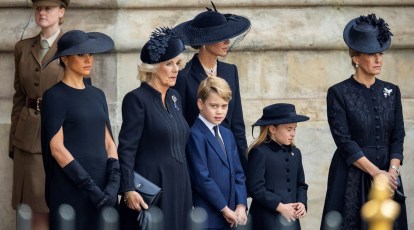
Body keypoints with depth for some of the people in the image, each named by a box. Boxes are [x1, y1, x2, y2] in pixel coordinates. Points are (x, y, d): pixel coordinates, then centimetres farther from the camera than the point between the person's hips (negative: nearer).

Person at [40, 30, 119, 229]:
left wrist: (114, 181, -5)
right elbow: (56, 148, -11)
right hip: (70, 188, -6)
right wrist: (89, 186, -15)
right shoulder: (55, 96, -5)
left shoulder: (97, 95, 13)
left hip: (103, 186, 6)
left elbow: (108, 142, 10)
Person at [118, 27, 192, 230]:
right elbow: (126, 149, -13)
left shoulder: (175, 98, 14)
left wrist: (188, 193, 17)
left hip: (179, 188, 7)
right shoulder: (137, 99, -9)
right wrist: (128, 190, -22)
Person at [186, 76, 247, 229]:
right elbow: (202, 178, -15)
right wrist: (225, 209, -11)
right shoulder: (196, 135, -11)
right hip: (207, 216, -7)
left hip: (230, 217, 7)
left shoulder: (227, 134, 16)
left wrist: (241, 206, -1)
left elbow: (238, 173, 13)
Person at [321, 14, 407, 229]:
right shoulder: (338, 93, -5)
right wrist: (375, 171, -16)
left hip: (387, 174, 4)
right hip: (352, 177, -4)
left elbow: (398, 137, 6)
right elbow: (344, 141, -10)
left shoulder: (391, 91, 9)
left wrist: (392, 171, -10)